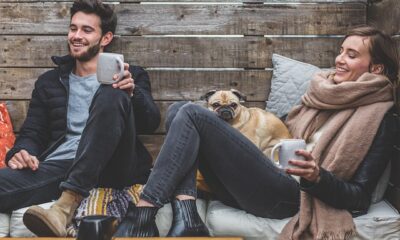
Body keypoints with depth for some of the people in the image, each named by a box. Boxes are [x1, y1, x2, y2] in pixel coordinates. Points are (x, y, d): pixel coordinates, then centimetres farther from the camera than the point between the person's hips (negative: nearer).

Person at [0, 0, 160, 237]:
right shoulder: (49, 81, 25)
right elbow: (32, 131, 20)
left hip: (113, 167, 1)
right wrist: (23, 151, -5)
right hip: (59, 166, 0)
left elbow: (152, 123, 4)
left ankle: (70, 200, -37)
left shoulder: (132, 75, 18)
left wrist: (132, 92, -17)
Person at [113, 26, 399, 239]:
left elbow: (360, 198, -6)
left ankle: (141, 217, -21)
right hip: (257, 184, 8)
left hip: (288, 196, -8)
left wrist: (318, 177, -24)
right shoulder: (323, 93, 20)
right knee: (178, 110, -4)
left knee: (192, 114, -18)